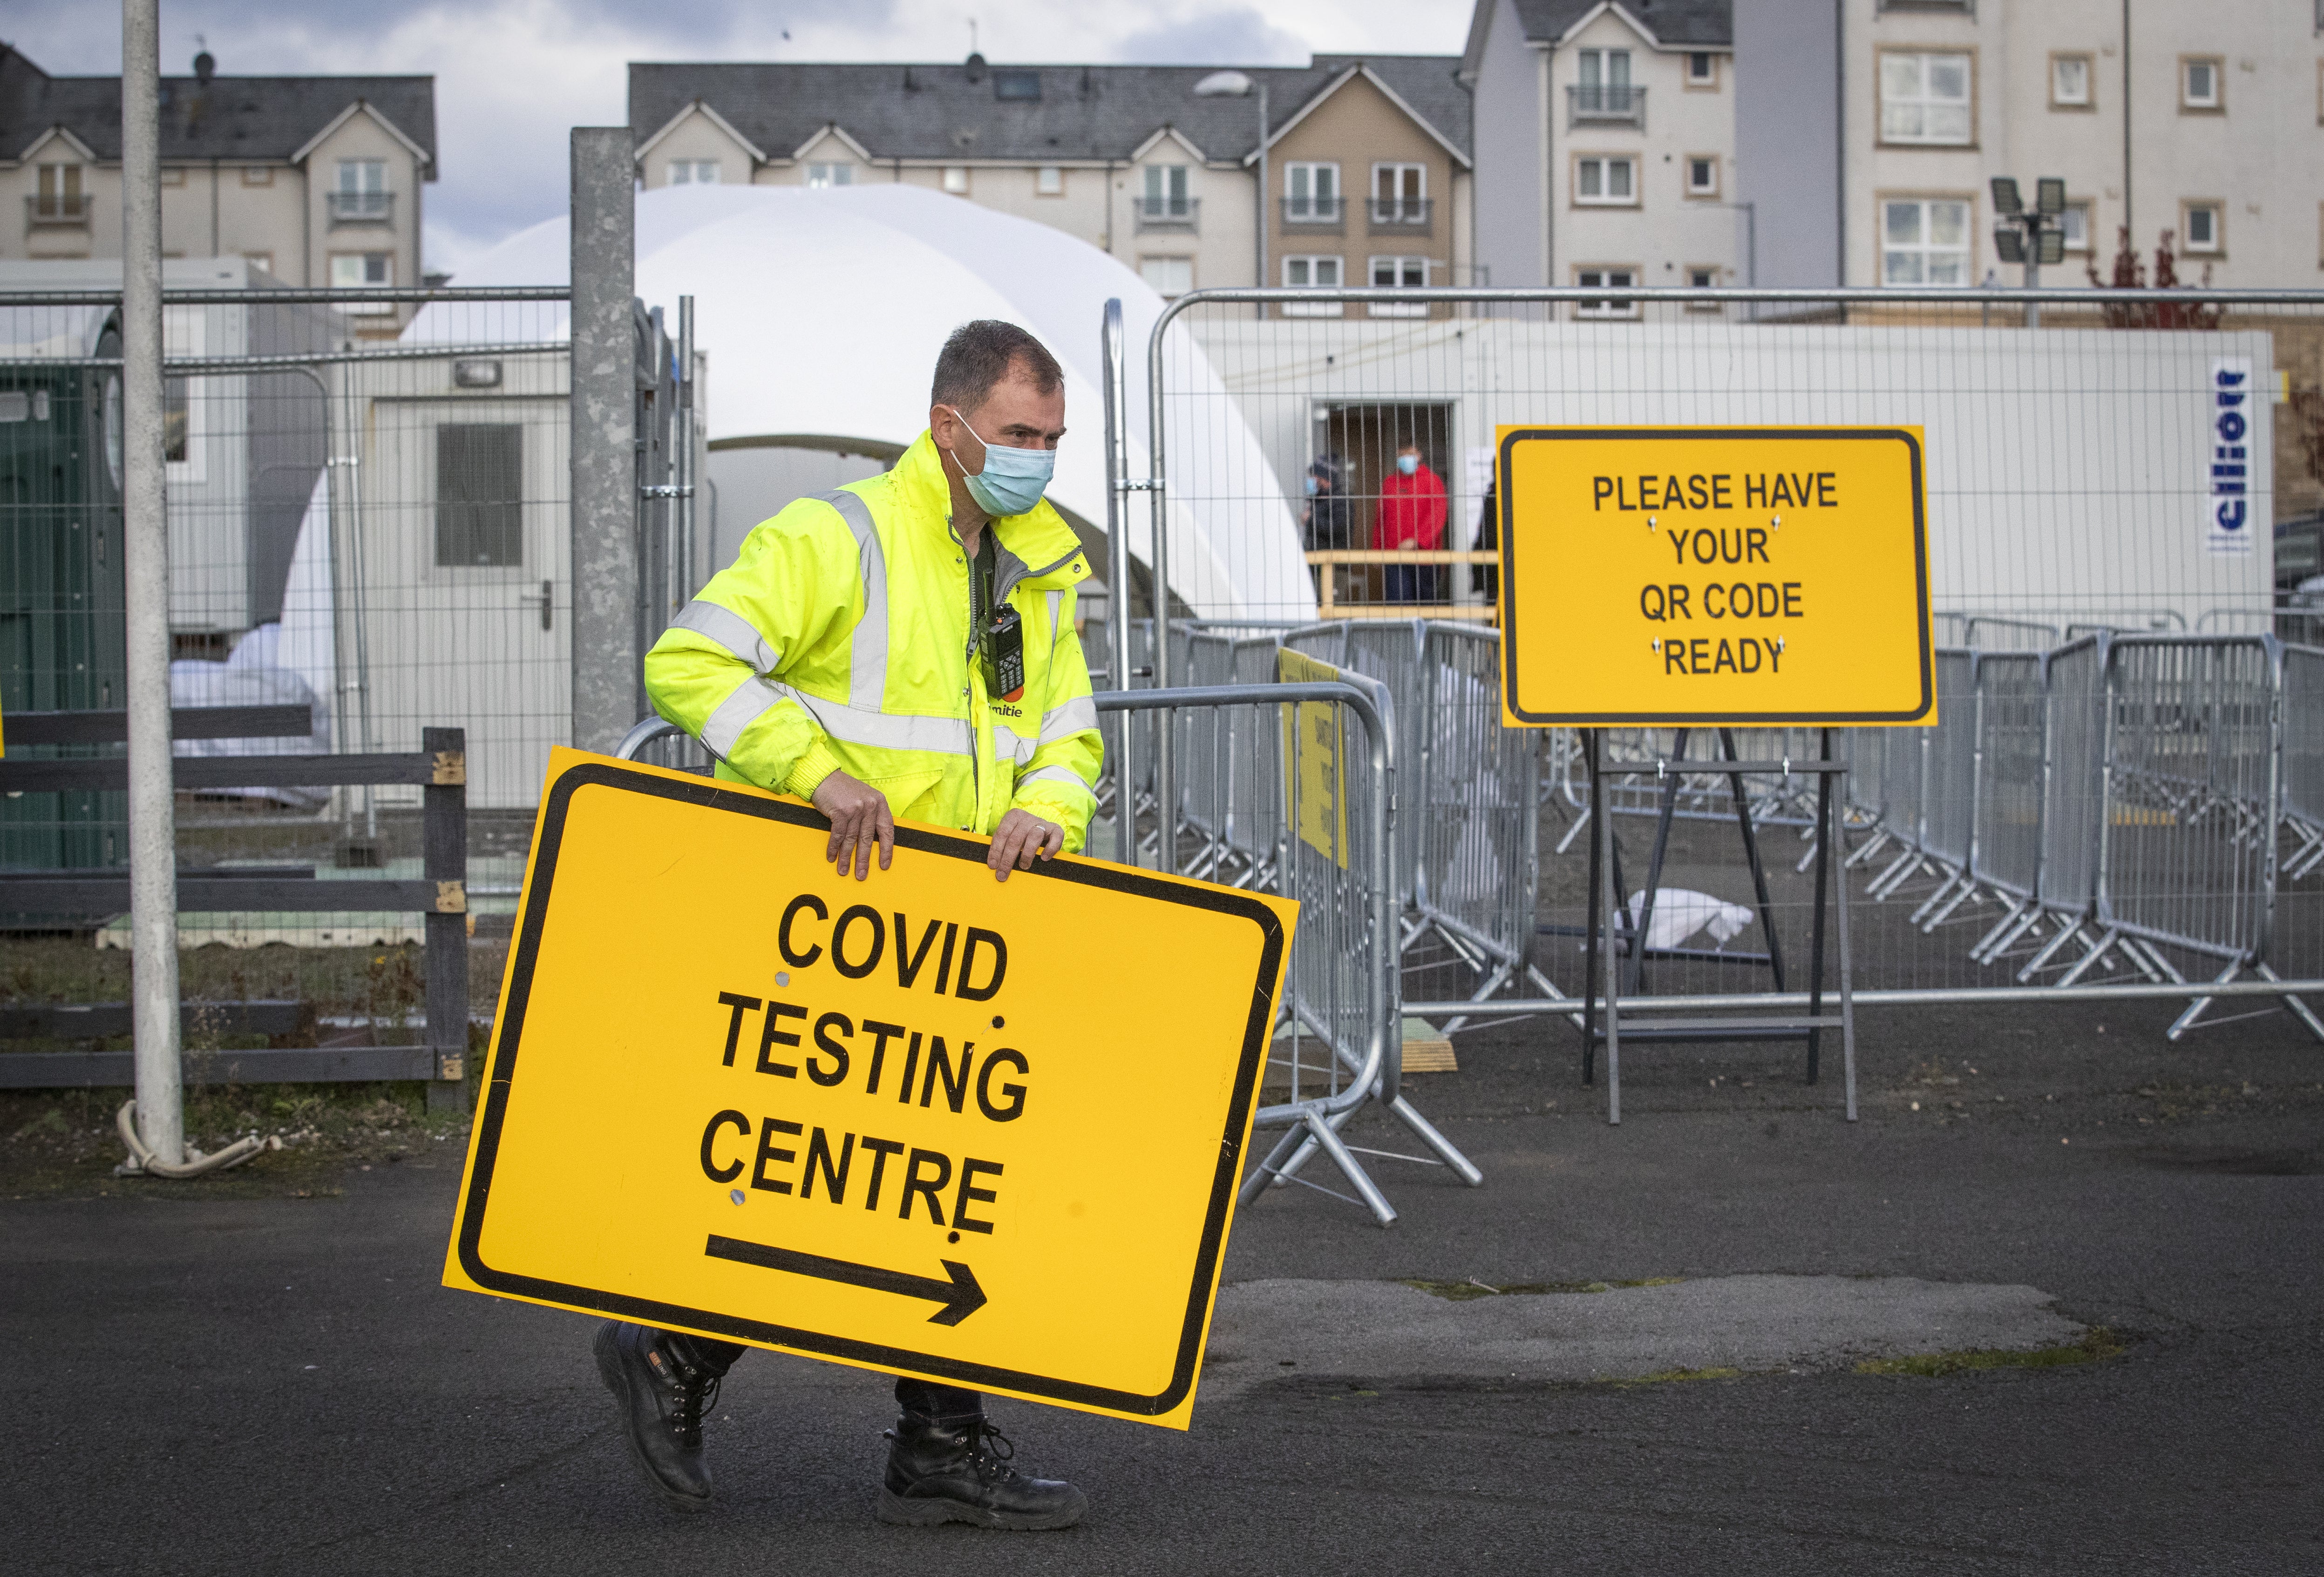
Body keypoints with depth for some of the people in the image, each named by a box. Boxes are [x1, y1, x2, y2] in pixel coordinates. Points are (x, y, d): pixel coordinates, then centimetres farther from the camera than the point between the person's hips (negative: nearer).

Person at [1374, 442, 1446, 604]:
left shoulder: (1432, 481, 1)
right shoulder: (1388, 482, 12)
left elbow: (1437, 516, -10)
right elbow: (1380, 518, 18)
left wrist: (1416, 541, -21)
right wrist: (1377, 549, 14)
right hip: (1395, 557, 2)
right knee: (1399, 600, -9)